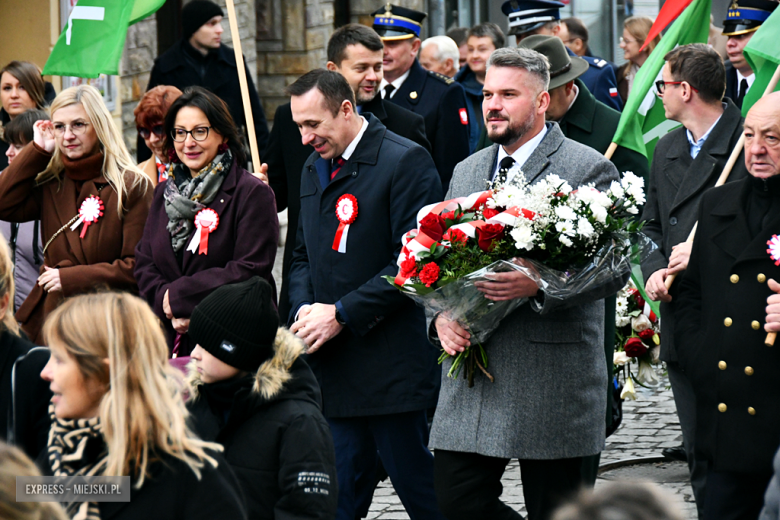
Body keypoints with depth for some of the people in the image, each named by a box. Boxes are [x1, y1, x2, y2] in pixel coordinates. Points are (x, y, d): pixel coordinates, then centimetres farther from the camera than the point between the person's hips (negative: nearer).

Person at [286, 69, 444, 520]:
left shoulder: (406, 162, -9)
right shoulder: (315, 168, 16)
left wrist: (341, 313, -15)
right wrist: (304, 310, 3)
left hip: (391, 366, -7)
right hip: (333, 365, 7)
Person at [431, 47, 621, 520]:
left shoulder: (588, 169, -3)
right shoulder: (467, 171, 17)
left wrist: (540, 284, -24)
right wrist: (441, 316, -1)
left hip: (551, 374, -6)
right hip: (471, 366, 6)